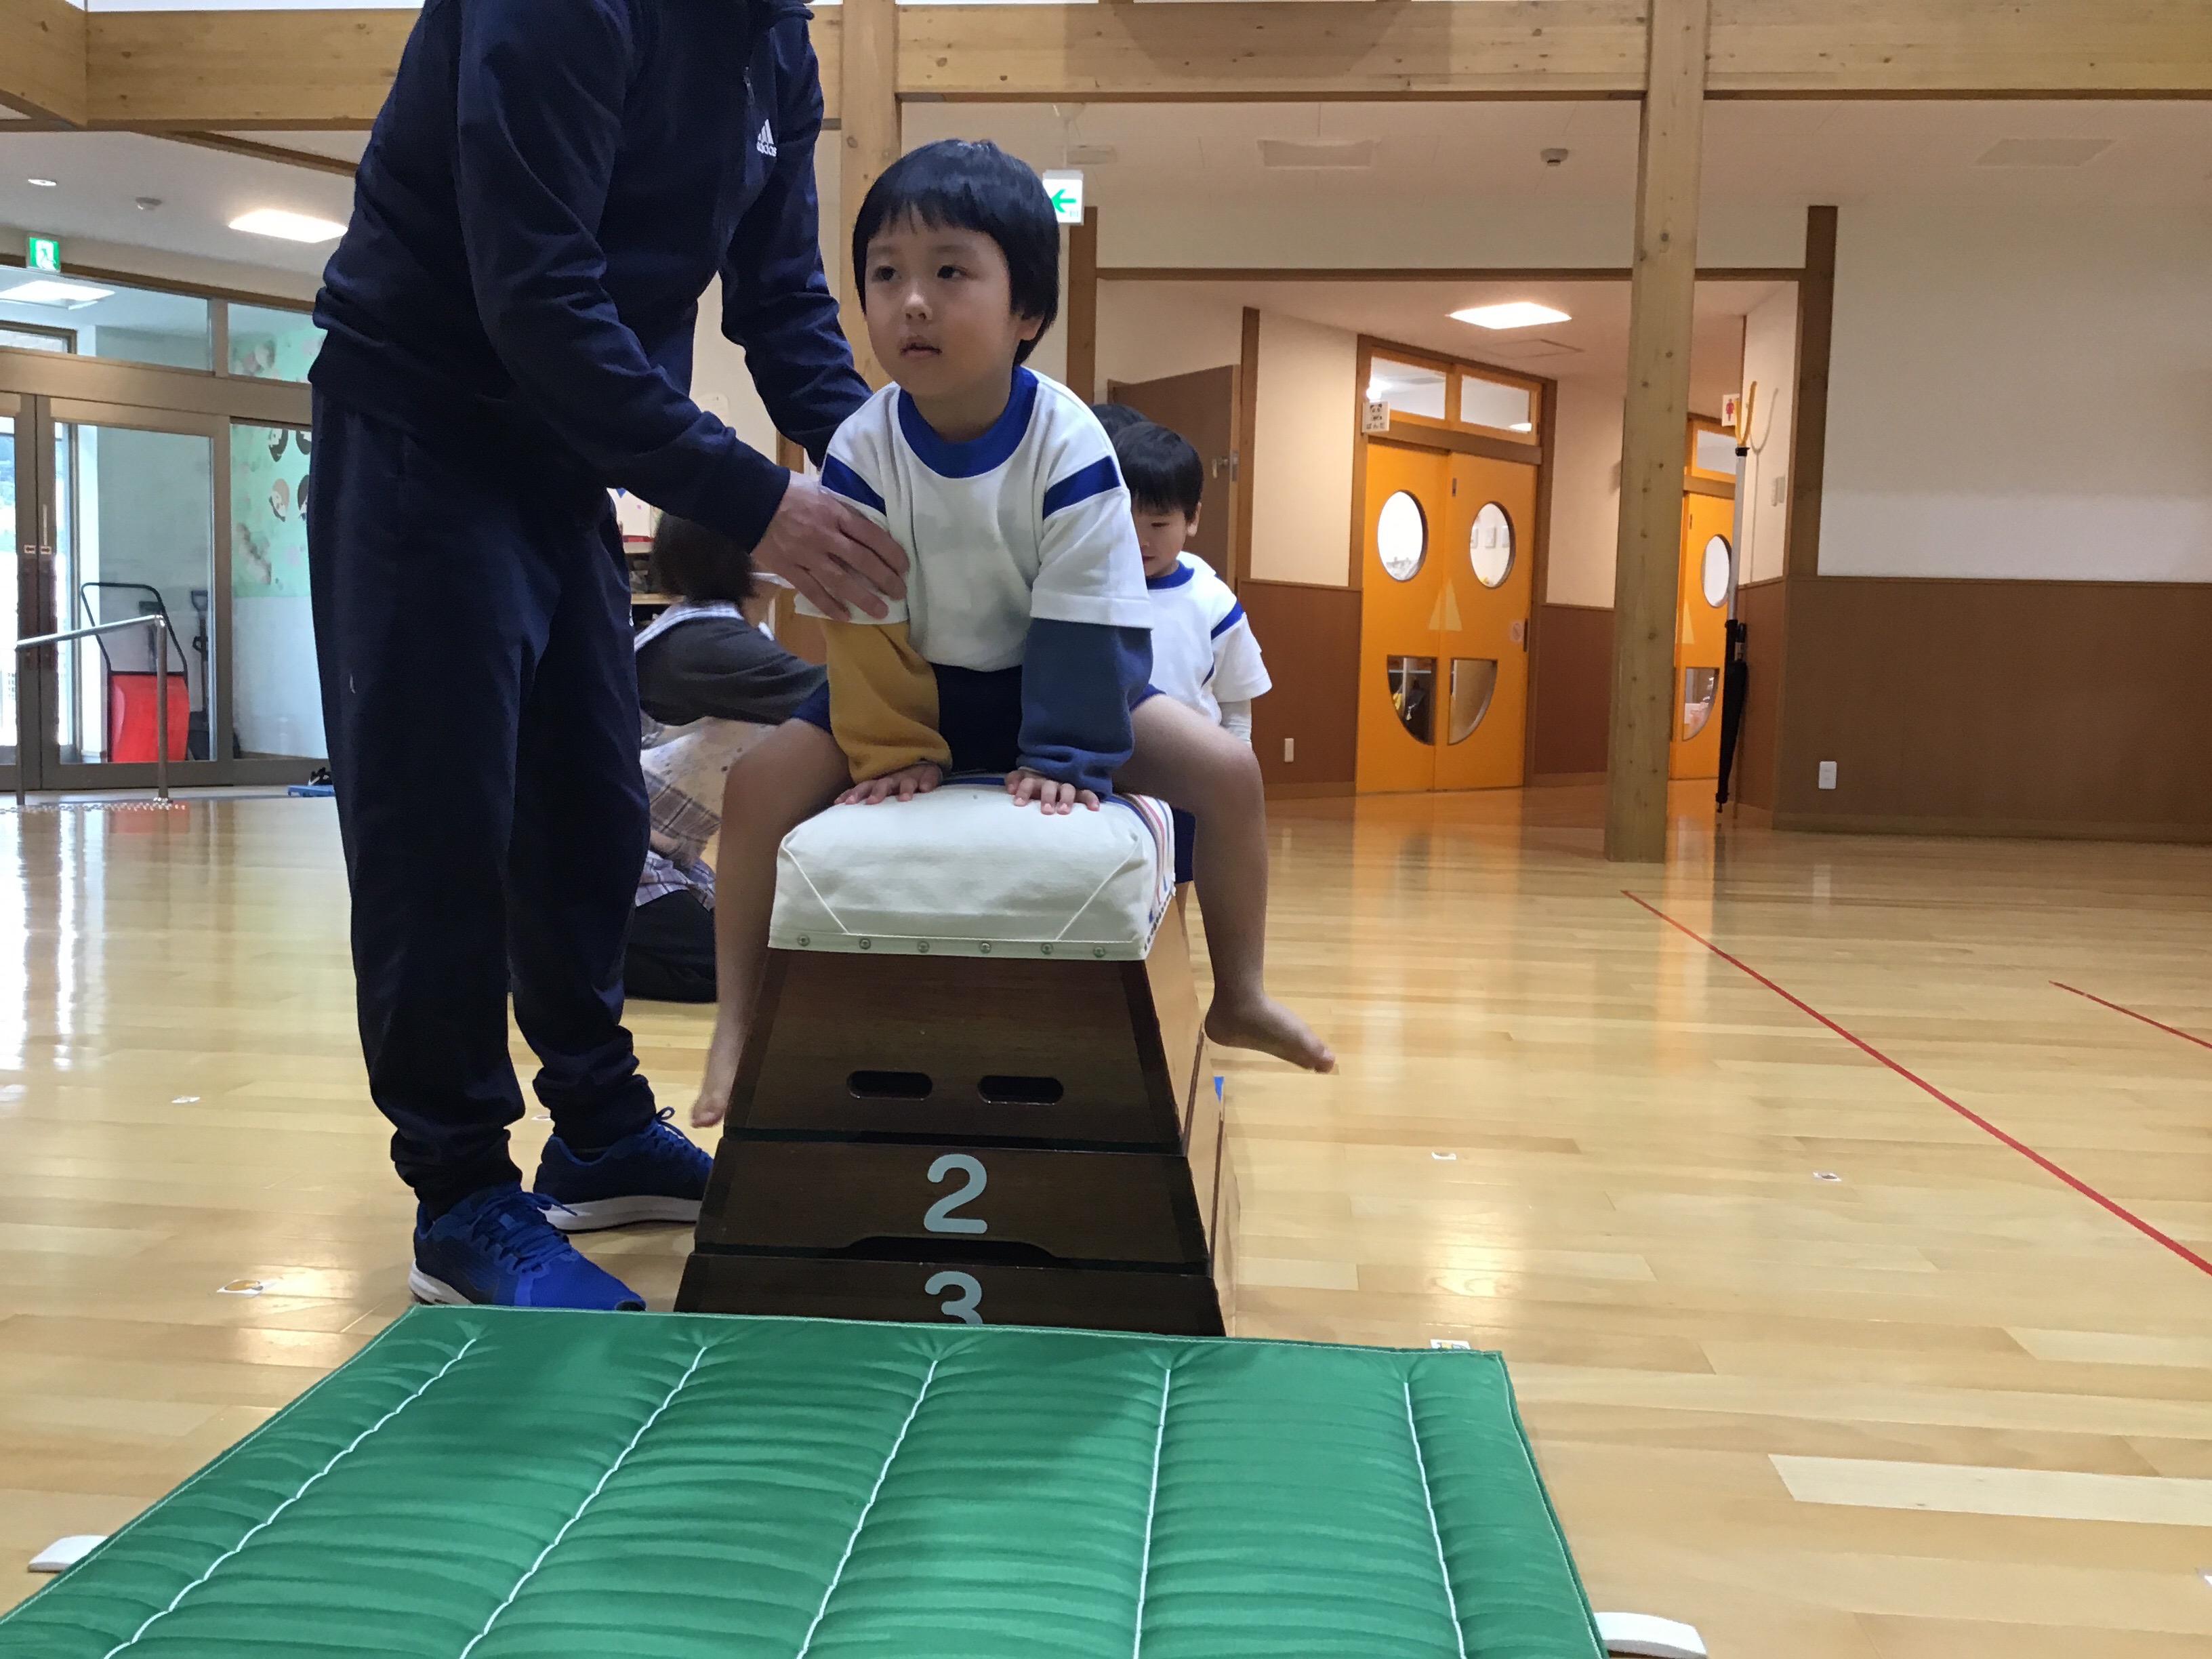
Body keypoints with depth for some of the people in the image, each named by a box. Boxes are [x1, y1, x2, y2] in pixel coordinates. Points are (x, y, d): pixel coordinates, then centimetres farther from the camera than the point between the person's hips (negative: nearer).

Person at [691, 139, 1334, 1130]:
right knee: (763, 778, -19)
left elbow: (1088, 616, -23)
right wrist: (892, 745, -19)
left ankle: (1239, 997, 7)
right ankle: (739, 1021, -4)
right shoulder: (861, 451, -19)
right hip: (906, 687, 1)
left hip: (1052, 677, -1)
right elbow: (861, 617, -15)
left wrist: (1064, 754, -27)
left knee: (1226, 770, -14)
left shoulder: (1070, 445, -23)